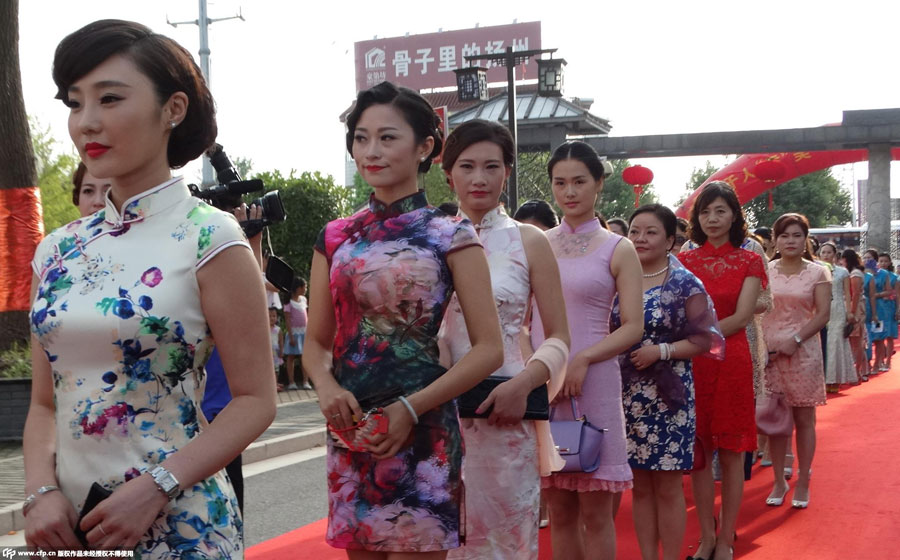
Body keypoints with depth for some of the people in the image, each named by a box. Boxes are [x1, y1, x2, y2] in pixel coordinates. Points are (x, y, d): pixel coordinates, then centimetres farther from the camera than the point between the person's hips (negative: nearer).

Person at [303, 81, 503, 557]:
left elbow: (489, 349, -7)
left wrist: (410, 409, -16)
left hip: (420, 432, -4)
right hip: (348, 430, 4)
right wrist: (326, 385, -10)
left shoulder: (450, 236, -3)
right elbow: (316, 342, 12)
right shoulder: (336, 238, 8)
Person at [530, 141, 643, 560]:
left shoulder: (617, 250, 2)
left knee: (594, 513, 2)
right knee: (560, 511, 9)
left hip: (593, 382, -3)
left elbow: (633, 327, -3)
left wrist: (583, 359, -16)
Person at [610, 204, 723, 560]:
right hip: (627, 395, 4)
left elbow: (704, 339, -8)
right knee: (640, 485, 10)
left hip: (668, 394, -4)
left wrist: (661, 351, -18)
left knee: (668, 487, 3)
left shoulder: (685, 284, -5)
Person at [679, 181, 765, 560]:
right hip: (691, 365, 2)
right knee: (699, 453, 5)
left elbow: (741, 318, -7)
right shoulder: (684, 262, 6)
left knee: (731, 453, 3)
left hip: (732, 361, -1)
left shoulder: (749, 262, 2)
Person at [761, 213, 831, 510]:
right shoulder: (764, 271, 6)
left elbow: (823, 314, -4)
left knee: (804, 418, 3)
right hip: (770, 352, 1)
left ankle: (803, 482, 12)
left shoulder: (818, 272, 2)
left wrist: (796, 340, -14)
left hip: (803, 351, -1)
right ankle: (779, 481, 15)